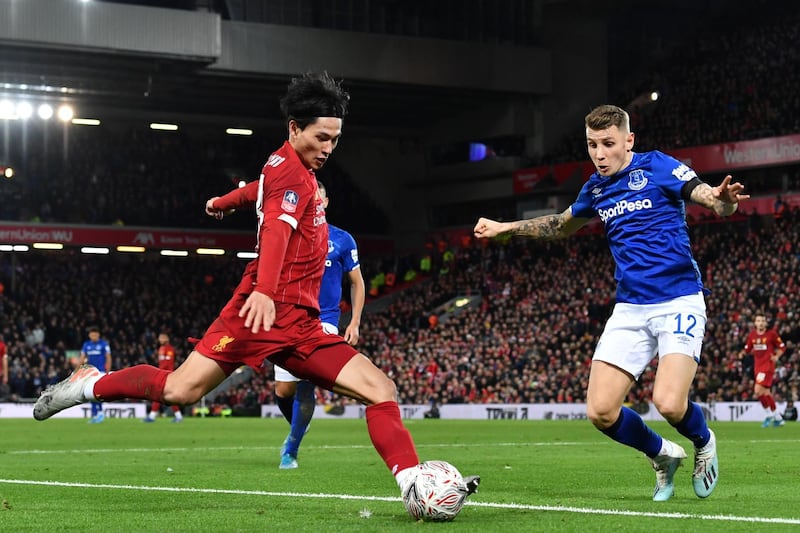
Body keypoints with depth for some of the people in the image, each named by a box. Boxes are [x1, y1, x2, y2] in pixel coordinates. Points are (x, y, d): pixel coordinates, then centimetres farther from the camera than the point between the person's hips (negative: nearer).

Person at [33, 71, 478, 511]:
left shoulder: (301, 172, 22)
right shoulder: (290, 168, -6)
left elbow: (263, 189, 45)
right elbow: (278, 226, -25)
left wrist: (223, 203, 66)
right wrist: (263, 291, -41)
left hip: (304, 326, 9)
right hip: (267, 311, -9)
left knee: (382, 388, -6)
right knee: (182, 390, -15)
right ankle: (89, 384, 9)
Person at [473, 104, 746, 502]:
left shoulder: (657, 167, -6)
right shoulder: (595, 189, 12)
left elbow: (713, 200, -17)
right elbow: (561, 226, 32)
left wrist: (724, 198, -40)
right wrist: (505, 227, 29)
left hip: (678, 301, -6)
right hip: (629, 308, 6)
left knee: (669, 403, -24)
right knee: (600, 411, -8)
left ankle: (704, 443, 12)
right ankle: (663, 456, 20)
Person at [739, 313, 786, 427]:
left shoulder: (771, 334, -5)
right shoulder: (752, 335, 8)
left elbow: (782, 347, 3)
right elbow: (747, 349, 16)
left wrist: (777, 356, -14)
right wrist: (743, 353, -6)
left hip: (767, 366, -6)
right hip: (757, 366, 6)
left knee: (758, 390, -19)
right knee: (766, 393, 12)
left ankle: (769, 414, -1)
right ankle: (778, 418, 24)